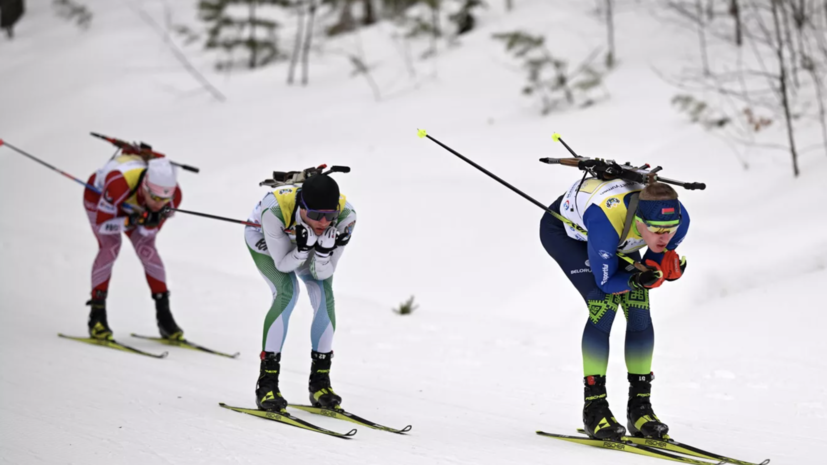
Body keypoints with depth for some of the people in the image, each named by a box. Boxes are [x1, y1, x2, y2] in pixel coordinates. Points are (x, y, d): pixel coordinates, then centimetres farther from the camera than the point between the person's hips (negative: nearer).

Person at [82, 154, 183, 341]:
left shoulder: (173, 195, -32)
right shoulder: (119, 183, -47)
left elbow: (150, 232, -17)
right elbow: (101, 224, -35)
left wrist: (151, 223, -40)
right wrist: (132, 221, -49)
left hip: (132, 207, 3)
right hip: (98, 195, -3)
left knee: (147, 248, -12)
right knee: (110, 246, -22)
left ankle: (164, 316, -4)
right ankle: (97, 315, -13)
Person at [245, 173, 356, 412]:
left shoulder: (345, 215, -35)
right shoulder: (275, 209, -43)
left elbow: (322, 274, -26)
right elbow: (283, 265, -30)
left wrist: (324, 249, -45)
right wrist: (304, 248, -47)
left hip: (306, 240, 3)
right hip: (264, 239, -3)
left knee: (324, 294, -17)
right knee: (287, 291, -25)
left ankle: (320, 381, -1)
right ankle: (267, 382, -19)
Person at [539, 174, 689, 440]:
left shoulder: (678, 218, -31)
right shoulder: (607, 221, -45)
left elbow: (654, 265, -12)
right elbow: (605, 281, -29)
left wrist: (669, 268, -33)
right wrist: (637, 279, -47)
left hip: (617, 237, 5)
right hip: (563, 229, -5)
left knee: (639, 310, -11)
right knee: (604, 304, -23)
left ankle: (640, 407, 0)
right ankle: (594, 407, -14)